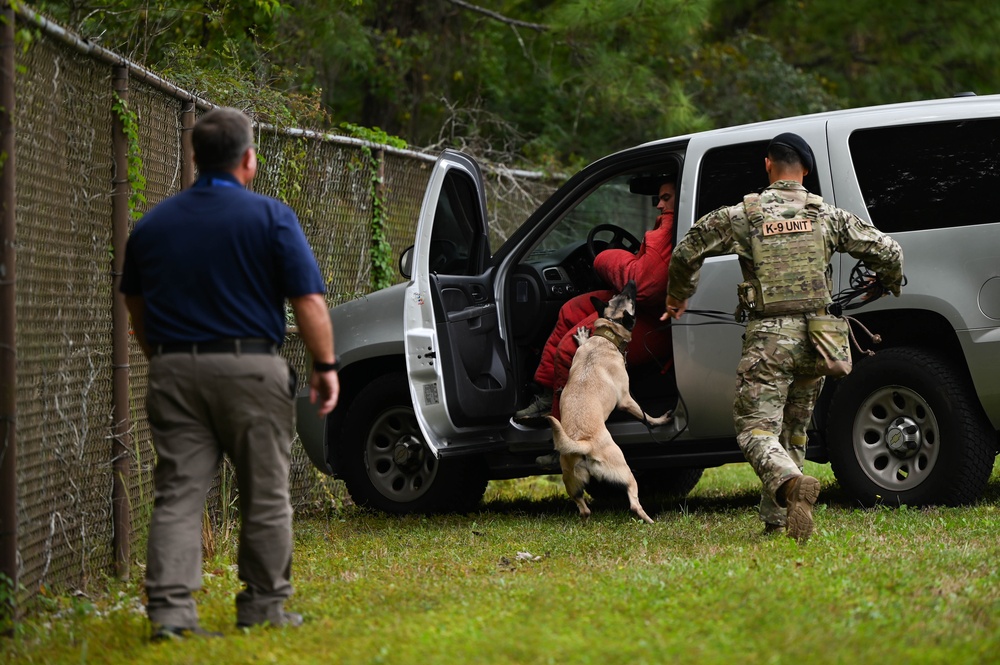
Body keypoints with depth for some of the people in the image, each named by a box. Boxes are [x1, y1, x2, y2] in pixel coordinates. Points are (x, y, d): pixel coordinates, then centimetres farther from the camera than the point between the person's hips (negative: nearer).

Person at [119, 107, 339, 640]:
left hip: (173, 372, 4)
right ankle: (263, 606, 12)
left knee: (177, 494, 1)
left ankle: (169, 610, -9)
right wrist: (325, 366, 0)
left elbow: (136, 307, 18)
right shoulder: (270, 217, -5)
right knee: (264, 495, 7)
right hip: (248, 369, -4)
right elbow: (309, 301, -8)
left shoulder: (151, 225, 10)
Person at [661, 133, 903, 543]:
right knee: (792, 433, 16)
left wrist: (678, 297, 29)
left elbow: (686, 253, 9)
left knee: (756, 429, -6)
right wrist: (891, 286, 32)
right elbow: (887, 252, 9)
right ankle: (776, 522, 15)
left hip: (769, 336, -3)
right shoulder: (827, 216, 7)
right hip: (815, 336, 4)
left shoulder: (742, 215, 1)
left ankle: (792, 483, -36)